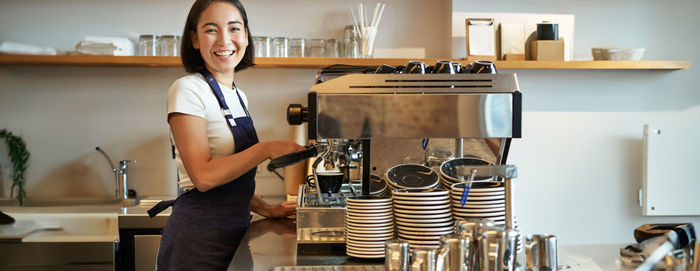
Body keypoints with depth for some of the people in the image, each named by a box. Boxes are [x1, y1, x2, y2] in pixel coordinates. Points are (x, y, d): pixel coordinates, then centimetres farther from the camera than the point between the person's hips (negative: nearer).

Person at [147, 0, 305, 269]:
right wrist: (267, 149, -21)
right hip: (198, 237, -7)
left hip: (233, 233, 7)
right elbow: (204, 176, -21)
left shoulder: (238, 96, 12)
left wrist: (265, 209, 6)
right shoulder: (187, 90, -12)